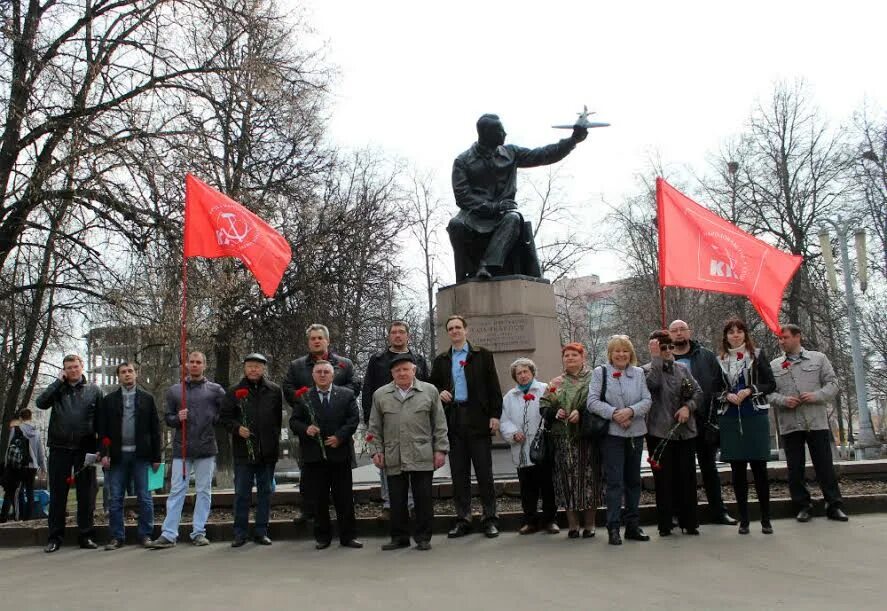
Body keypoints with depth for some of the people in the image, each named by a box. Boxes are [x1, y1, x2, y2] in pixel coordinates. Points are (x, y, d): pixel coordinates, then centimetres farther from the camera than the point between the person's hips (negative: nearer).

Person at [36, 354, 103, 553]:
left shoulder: (93, 390, 7)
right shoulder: (57, 389, 10)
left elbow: (100, 420, 5)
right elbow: (41, 402, -9)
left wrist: (100, 448, -3)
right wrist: (59, 381, -6)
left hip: (85, 449, -1)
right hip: (60, 448, 1)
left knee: (86, 494, 4)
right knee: (57, 494, 5)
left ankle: (85, 536, 11)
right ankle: (55, 537, 12)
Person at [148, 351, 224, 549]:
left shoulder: (215, 390, 5)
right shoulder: (174, 390, 10)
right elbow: (167, 418, 11)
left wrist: (214, 419, -7)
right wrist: (177, 418, -7)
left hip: (206, 448, -1)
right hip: (181, 448, 1)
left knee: (203, 491, 5)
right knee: (176, 491, 0)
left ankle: (199, 532, 13)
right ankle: (168, 534, 1)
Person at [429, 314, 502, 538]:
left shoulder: (482, 355, 6)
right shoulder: (441, 360, 15)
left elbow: (493, 387, 2)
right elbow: (433, 385, 17)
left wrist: (495, 415, -6)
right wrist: (440, 393, -5)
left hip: (478, 419, -3)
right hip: (453, 420, 3)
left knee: (484, 471, 0)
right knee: (459, 472, 6)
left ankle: (490, 518, 7)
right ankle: (462, 519, 12)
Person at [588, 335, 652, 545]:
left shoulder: (638, 373, 10)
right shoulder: (600, 372, 1)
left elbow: (647, 400, 2)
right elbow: (593, 401, -7)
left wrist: (631, 411, -15)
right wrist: (614, 413, -17)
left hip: (635, 433, 4)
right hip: (612, 433, -4)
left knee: (633, 479, 10)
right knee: (614, 480, -5)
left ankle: (633, 525, 20)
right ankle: (613, 528, -1)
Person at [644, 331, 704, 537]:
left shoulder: (683, 368, 12)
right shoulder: (648, 369, 0)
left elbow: (699, 392, 8)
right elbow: (653, 383, -22)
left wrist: (688, 406, -10)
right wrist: (655, 357, -17)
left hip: (685, 431, 3)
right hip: (659, 432, -3)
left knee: (687, 477, 5)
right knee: (663, 478, 1)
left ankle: (689, 522, 15)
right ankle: (665, 525, 8)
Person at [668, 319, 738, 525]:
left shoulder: (706, 356, 5)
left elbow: (718, 383, 1)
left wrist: (713, 412, -8)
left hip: (705, 421, 1)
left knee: (709, 467, 11)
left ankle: (718, 511, 20)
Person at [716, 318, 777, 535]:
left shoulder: (757, 355, 5)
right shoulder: (720, 360, 10)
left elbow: (771, 385, 2)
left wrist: (750, 390, -12)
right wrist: (727, 395, -8)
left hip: (755, 417, -2)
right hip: (730, 419, 2)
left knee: (759, 468, -2)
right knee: (737, 470, 4)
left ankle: (766, 519, 7)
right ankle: (743, 519, 11)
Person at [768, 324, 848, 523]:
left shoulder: (818, 358, 8)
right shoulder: (774, 365, 10)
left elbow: (832, 384, 4)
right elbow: (768, 392, 6)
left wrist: (816, 396, -13)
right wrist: (783, 400, -13)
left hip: (817, 422, -1)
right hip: (789, 424, 2)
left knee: (825, 465, 2)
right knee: (795, 468, 5)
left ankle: (834, 505, 11)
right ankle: (802, 506, 14)